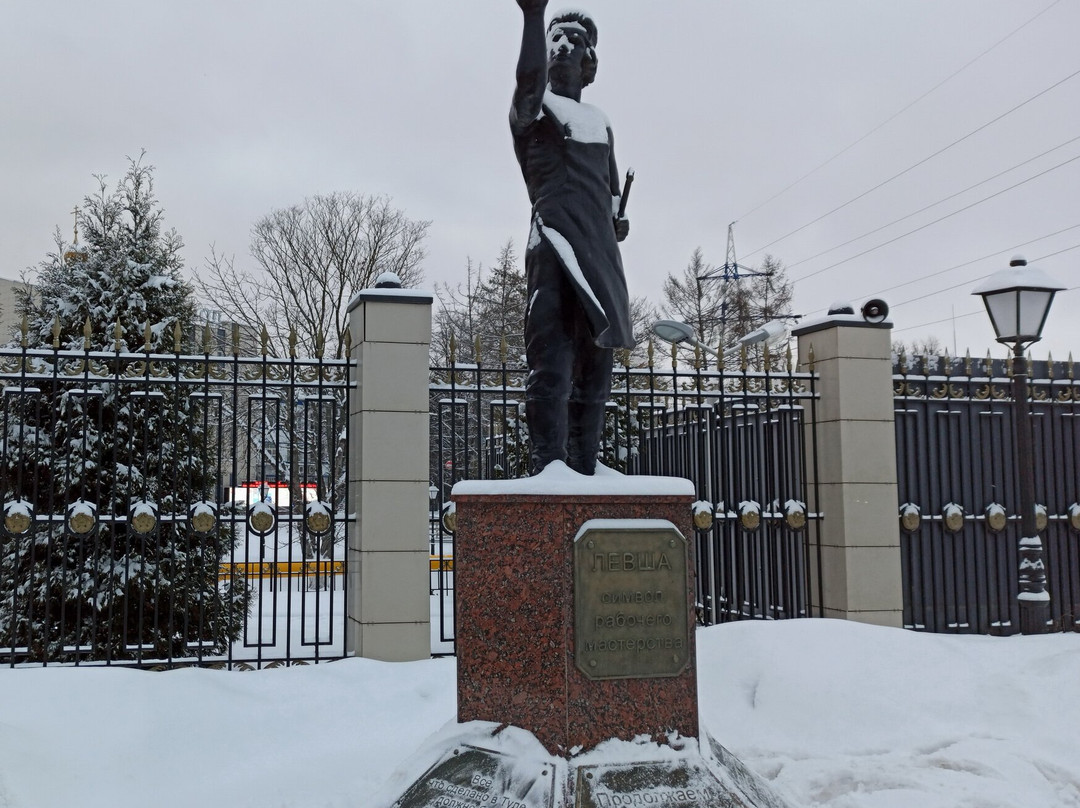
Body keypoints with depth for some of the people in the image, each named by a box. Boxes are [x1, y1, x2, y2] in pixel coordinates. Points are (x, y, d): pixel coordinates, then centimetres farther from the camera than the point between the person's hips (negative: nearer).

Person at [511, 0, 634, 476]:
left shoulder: (600, 122, 27)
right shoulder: (535, 108, 7)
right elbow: (529, 77, -17)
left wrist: (617, 222, 12)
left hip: (601, 250, 7)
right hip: (555, 246, -7)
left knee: (594, 367, 5)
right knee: (552, 362, -16)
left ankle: (585, 468, 9)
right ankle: (548, 465, -21)